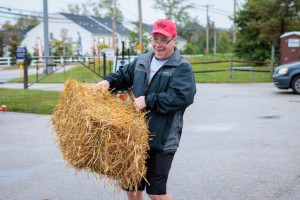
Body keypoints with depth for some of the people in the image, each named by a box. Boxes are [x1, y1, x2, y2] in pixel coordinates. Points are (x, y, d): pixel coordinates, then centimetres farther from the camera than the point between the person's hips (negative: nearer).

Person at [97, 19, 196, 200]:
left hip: (162, 140, -6)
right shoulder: (141, 61, 13)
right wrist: (108, 82, 7)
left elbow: (183, 96, -23)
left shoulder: (182, 68, -7)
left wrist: (148, 100, -21)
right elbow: (123, 75, 29)